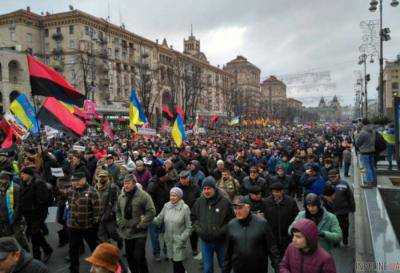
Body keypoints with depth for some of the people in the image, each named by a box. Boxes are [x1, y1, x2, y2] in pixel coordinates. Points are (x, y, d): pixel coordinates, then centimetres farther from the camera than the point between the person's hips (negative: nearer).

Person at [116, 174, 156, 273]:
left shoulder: (143, 195, -13)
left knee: (139, 257, -4)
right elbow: (118, 211, 18)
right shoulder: (121, 197, 5)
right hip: (126, 232, 6)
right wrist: (120, 223, 5)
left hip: (139, 233, -5)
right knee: (129, 257, 16)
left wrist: (141, 225, -15)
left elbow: (151, 211, -15)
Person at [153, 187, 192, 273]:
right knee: (173, 259, 14)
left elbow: (188, 227, -8)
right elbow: (159, 220, 2)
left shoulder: (185, 208, -11)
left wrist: (182, 239, -14)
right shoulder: (166, 206, 1)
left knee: (177, 262, -4)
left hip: (179, 240, -4)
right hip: (168, 239, 4)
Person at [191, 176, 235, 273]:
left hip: (221, 240, -2)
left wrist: (220, 231, -17)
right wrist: (198, 229, -4)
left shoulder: (225, 202, -14)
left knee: (224, 265, 18)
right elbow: (193, 218, 10)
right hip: (205, 241, 2)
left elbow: (231, 220, -9)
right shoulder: (199, 202, -3)